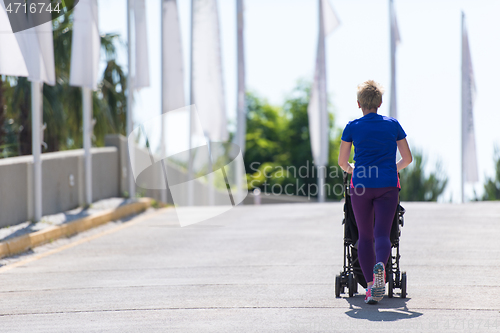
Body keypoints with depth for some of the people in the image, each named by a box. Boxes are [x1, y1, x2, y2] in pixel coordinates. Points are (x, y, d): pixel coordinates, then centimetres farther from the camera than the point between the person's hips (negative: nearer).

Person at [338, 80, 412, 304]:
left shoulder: (352, 128, 2)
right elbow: (407, 158, 10)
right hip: (387, 186, 0)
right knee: (382, 233, -4)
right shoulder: (392, 125, 5)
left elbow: (342, 162, 8)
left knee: (365, 236, 10)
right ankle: (380, 265, -36)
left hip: (361, 186, 0)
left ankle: (370, 285, 5)